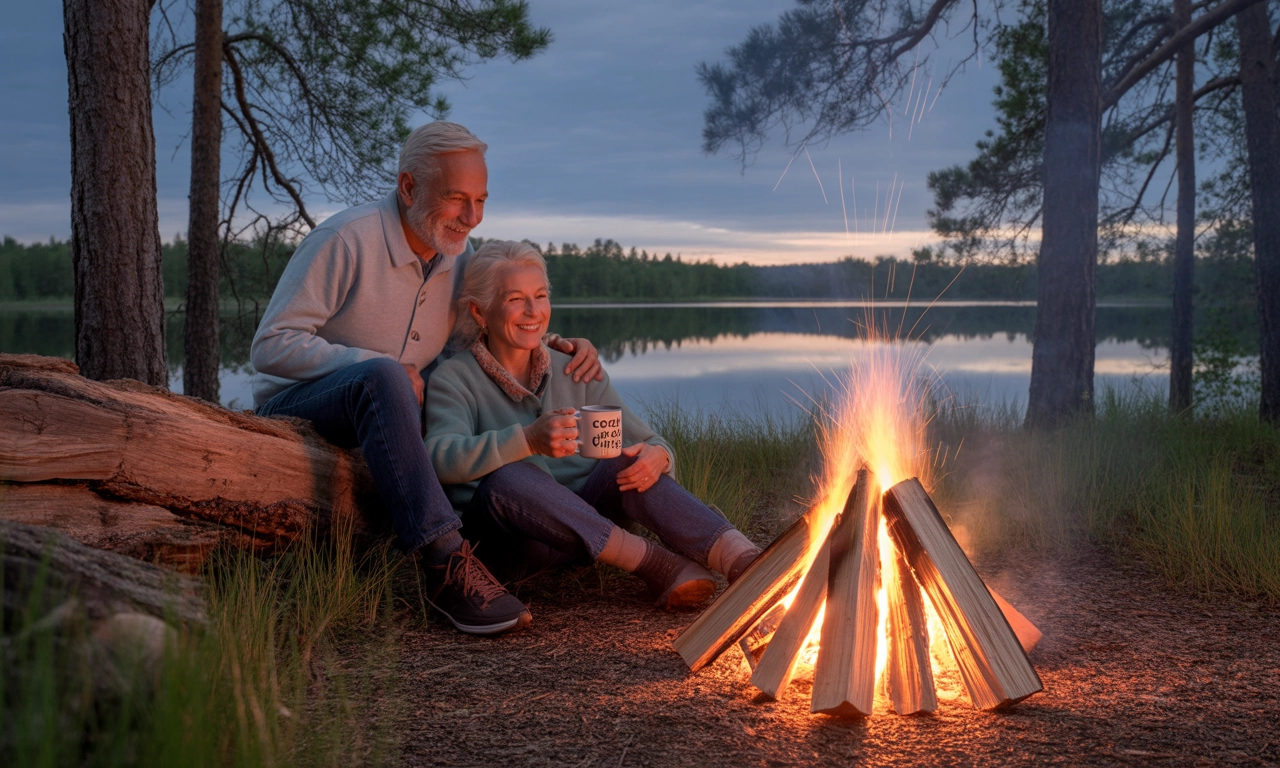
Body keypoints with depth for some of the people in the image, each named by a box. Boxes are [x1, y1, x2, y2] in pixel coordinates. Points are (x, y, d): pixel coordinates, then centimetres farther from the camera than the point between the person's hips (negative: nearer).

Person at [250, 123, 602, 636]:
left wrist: (556, 347, -5)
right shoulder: (346, 241, -18)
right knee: (381, 376, -39)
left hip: (388, 409, 7)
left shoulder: (458, 256, 4)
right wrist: (372, 362, -30)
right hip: (294, 410, -7)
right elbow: (271, 346, -20)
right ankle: (447, 567, -45)